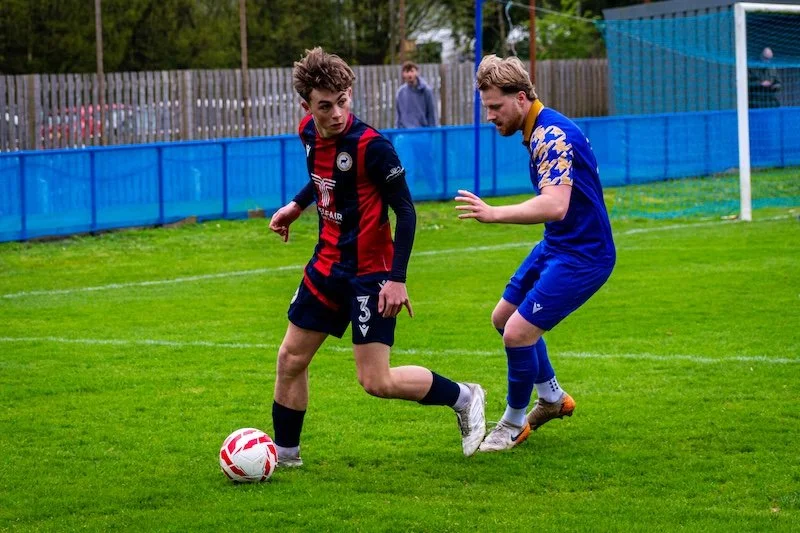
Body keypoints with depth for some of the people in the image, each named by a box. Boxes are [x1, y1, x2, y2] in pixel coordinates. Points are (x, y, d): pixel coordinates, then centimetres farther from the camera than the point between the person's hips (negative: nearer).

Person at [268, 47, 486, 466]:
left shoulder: (371, 145, -22)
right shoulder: (310, 133, 0)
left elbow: (405, 211, -17)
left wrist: (397, 279, -21)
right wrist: (297, 205, 16)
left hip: (370, 273, -7)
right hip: (327, 264, 7)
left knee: (376, 381, -9)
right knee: (291, 358, 10)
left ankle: (464, 398, 12)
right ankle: (284, 452, 27)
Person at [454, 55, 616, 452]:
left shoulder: (553, 135, -25)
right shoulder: (538, 131, 6)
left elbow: (555, 206, -40)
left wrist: (494, 214, -46)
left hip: (582, 255, -11)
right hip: (556, 245, 11)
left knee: (518, 332, -13)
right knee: (503, 317, 18)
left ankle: (514, 424, 8)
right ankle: (552, 398, 37)